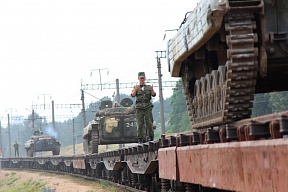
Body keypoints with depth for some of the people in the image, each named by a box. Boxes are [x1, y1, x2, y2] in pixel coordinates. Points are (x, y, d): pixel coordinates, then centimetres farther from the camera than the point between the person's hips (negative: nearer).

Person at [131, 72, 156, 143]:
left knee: (149, 123, -6)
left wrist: (152, 90, -26)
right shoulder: (136, 88, 12)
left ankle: (151, 138, 1)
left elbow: (154, 95, -3)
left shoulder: (148, 87, 13)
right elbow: (133, 95, -7)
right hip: (139, 108, 0)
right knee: (140, 124, -5)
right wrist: (135, 89, -28)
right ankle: (140, 139, -2)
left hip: (148, 108, 0)